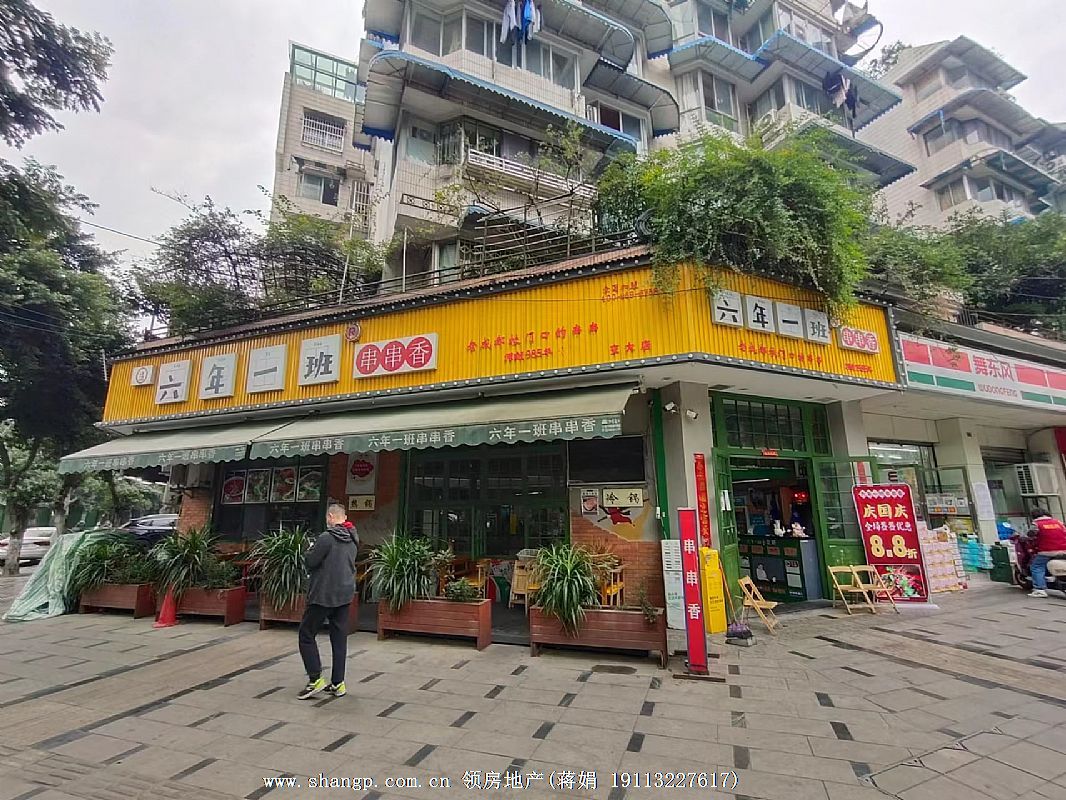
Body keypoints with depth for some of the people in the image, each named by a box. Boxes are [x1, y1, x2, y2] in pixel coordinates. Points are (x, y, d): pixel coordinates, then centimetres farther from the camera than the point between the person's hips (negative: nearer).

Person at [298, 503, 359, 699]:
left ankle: (315, 679, 6)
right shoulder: (353, 540, 6)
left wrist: (309, 552, 6)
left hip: (323, 595, -7)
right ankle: (338, 683, 17)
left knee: (307, 634, 9)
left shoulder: (327, 538, -17)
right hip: (345, 595, 7)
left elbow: (310, 562, -13)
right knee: (339, 639, 12)